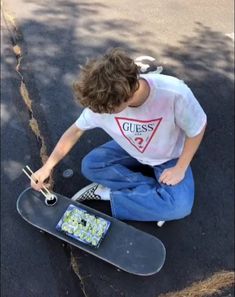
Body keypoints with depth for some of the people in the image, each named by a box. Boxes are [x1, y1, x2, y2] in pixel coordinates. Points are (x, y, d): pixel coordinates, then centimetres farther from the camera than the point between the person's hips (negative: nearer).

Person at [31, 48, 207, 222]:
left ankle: (109, 193, -12)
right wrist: (47, 167, -11)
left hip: (169, 157, -3)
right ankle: (156, 190, -12)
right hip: (131, 150, 3)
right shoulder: (104, 101, -26)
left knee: (180, 206, -27)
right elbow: (76, 130, -12)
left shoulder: (175, 94, -38)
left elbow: (197, 130, -19)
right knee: (90, 165, -16)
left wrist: (180, 169, -19)